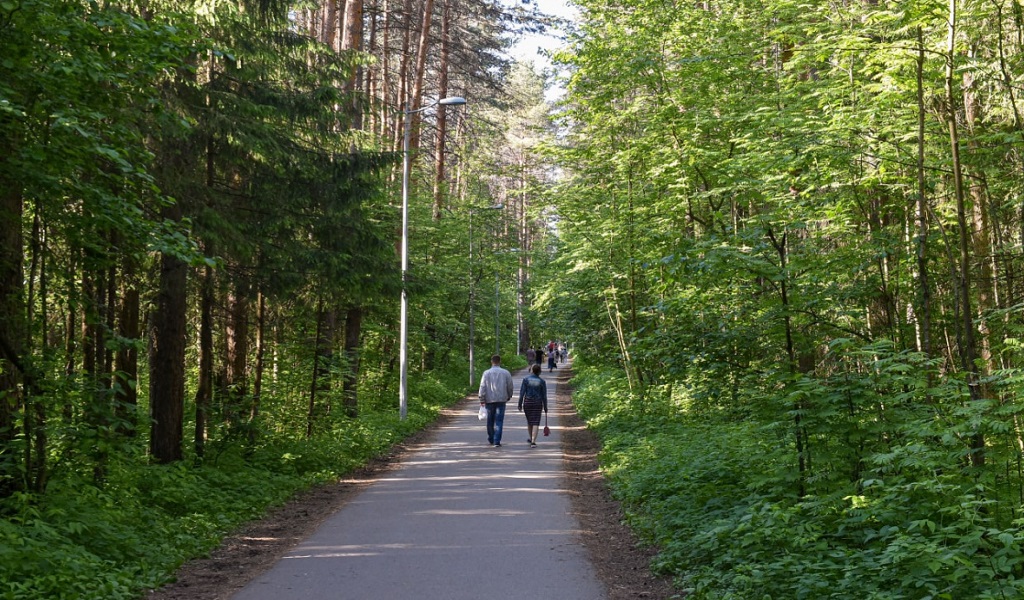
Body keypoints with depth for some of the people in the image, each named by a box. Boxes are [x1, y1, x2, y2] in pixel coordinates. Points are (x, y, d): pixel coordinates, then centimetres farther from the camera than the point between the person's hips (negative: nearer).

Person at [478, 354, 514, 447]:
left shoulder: (486, 373, -2)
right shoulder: (506, 373, 0)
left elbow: (482, 387, -4)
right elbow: (510, 387, 6)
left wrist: (482, 400, 2)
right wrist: (508, 397, 22)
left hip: (489, 400, 1)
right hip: (501, 400, -1)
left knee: (490, 421, 14)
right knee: (499, 421, 0)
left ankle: (491, 440, 27)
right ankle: (497, 441, -8)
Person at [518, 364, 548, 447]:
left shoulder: (526, 380, -5)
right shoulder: (542, 382, -5)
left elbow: (522, 393, -8)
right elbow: (544, 396, -2)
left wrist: (520, 405, -1)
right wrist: (545, 407, 6)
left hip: (527, 403, 1)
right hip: (537, 403, -1)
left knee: (529, 421, 19)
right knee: (535, 423, -2)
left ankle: (532, 439, 36)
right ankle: (533, 442, -13)